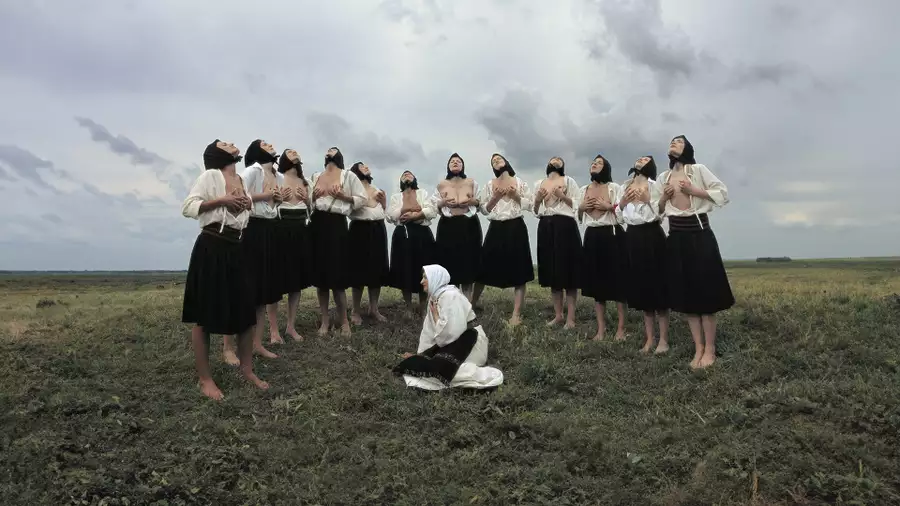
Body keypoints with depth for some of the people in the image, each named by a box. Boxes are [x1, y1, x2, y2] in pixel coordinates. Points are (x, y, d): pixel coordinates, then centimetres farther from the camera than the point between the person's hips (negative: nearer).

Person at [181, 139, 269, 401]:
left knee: (246, 311, 8)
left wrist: (247, 205, 9)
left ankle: (247, 369, 23)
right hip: (211, 247, -7)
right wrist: (221, 200, -18)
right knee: (205, 315, 1)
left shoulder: (242, 180, 16)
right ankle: (205, 379, 11)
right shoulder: (211, 176, -6)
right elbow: (187, 207, -13)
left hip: (235, 249, 7)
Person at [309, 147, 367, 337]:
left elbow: (363, 199, 2)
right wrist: (313, 196, 1)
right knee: (319, 273, 4)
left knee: (337, 274, -5)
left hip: (336, 224, -4)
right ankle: (325, 320, 15)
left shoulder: (348, 175, 4)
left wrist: (344, 197, -11)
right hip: (317, 224, 4)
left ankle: (343, 320, 9)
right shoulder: (315, 176, 16)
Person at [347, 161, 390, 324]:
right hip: (360, 229, -6)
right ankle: (356, 310, 7)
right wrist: (366, 200, -14)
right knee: (360, 269, -4)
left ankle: (373, 309, 17)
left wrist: (383, 200, 5)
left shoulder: (377, 189, 20)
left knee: (377, 269, 7)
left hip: (378, 230, 6)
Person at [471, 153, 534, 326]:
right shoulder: (489, 185, 12)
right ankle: (472, 304, 22)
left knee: (518, 270, -3)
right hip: (496, 229, 2)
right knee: (485, 268, 5)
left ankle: (516, 314, 2)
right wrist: (495, 197, -7)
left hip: (516, 228, -1)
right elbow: (483, 209, 7)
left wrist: (515, 195, -10)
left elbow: (528, 204, 4)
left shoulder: (519, 182, 8)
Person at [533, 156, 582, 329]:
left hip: (565, 226, -4)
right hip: (545, 228, 4)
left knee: (568, 271, -6)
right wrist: (537, 200, -2)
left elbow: (577, 206, -1)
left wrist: (563, 196, -13)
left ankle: (571, 317, -2)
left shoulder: (569, 181, 6)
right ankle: (558, 314, 16)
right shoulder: (539, 184, 17)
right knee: (552, 272, 7)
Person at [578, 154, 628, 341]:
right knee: (596, 282, 7)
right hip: (592, 237, 5)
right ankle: (601, 328, 16)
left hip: (612, 236, -5)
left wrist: (609, 207, -17)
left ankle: (621, 327, 9)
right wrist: (581, 207, -1)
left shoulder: (615, 188, -2)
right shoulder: (584, 189, 12)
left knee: (617, 280, -2)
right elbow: (579, 217, 19)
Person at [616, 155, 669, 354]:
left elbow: (660, 212, -8)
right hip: (633, 237, 6)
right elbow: (619, 216, 15)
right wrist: (622, 202, -2)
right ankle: (649, 338, 16)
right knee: (641, 285, 8)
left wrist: (647, 199, -17)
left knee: (657, 284, -5)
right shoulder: (625, 187, 15)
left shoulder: (653, 185, -1)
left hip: (652, 236, -6)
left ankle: (663, 339, 2)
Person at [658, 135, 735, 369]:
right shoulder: (664, 177, 13)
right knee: (686, 294, 6)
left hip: (699, 235, -5)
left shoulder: (698, 170, -1)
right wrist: (664, 197, -1)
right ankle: (698, 348, 14)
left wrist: (694, 191, -13)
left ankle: (710, 350, 5)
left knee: (705, 291, -3)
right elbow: (658, 211, 18)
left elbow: (723, 193, -6)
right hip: (676, 238, 5)